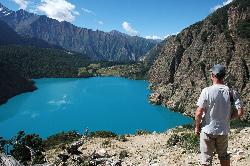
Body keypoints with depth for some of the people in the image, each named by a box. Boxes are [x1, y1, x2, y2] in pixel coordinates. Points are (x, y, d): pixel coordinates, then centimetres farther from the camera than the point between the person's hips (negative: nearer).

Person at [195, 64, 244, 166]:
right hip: (223, 130, 4)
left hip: (207, 130, -3)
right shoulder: (231, 92, -7)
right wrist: (228, 118, 8)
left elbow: (199, 113, -19)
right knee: (224, 156, 25)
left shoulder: (207, 91, -18)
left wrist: (197, 126, -3)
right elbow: (240, 112, -7)